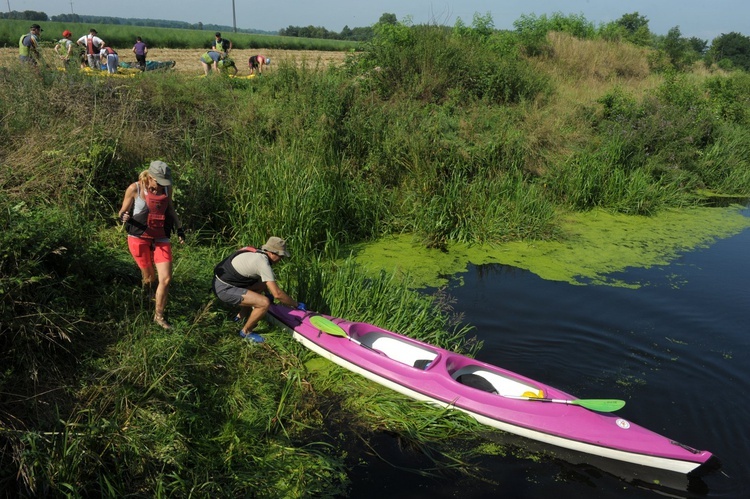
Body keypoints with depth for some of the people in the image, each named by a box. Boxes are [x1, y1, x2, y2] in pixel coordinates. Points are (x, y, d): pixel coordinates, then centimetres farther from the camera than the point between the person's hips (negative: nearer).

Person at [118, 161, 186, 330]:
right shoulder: (135, 188, -11)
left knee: (166, 279, -5)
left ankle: (159, 316, 13)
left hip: (161, 239, 3)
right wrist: (124, 217, -26)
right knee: (150, 278, 8)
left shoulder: (167, 188, -1)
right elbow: (122, 212, -4)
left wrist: (179, 228, 9)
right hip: (139, 238, -3)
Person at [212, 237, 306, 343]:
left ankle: (241, 317, 29)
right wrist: (296, 305, -9)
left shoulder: (255, 252, 6)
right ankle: (246, 332, 4)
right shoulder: (263, 262, -20)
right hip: (224, 289, -10)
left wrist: (268, 293, 28)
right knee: (264, 303, -20)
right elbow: (277, 294, -21)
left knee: (262, 286, 21)